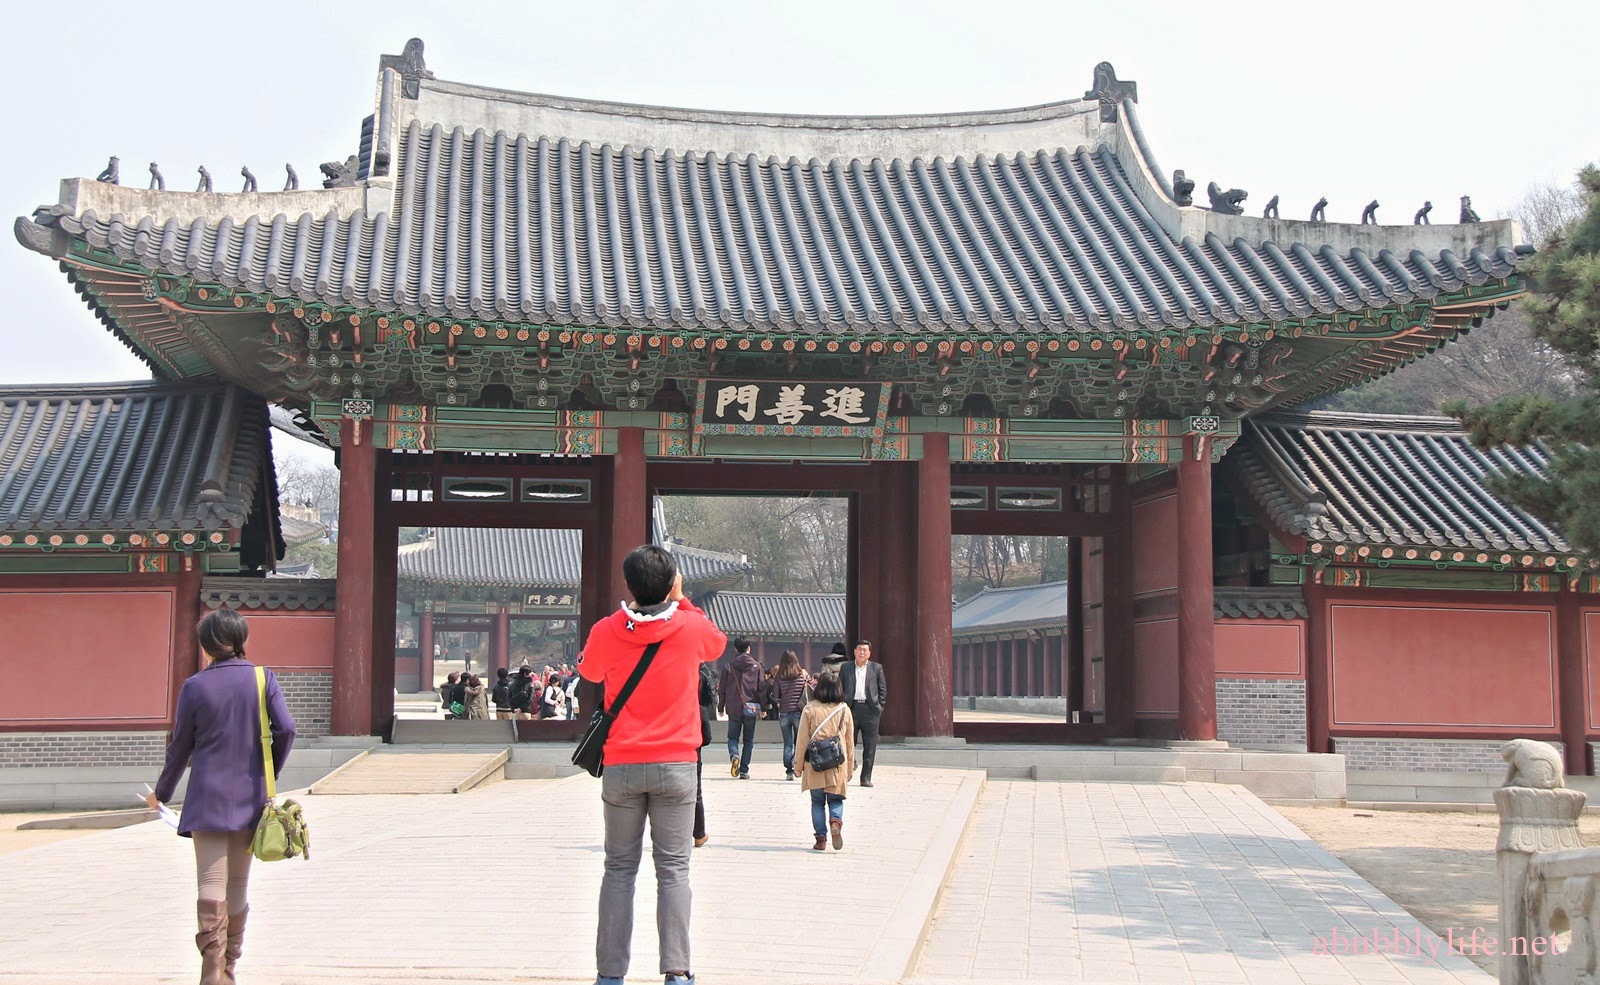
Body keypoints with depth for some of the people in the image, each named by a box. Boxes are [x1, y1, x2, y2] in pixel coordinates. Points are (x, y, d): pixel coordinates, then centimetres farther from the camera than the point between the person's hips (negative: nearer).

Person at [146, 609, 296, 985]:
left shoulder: (195, 686, -3)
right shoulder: (262, 679, -1)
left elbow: (180, 746, 4)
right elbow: (285, 729, -9)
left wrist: (162, 792, 19)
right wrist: (269, 775, 7)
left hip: (207, 799, -2)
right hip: (249, 797, 2)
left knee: (212, 883, -5)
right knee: (238, 884, 13)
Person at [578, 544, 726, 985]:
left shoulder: (606, 632, -4)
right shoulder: (691, 627, -6)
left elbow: (588, 671, 19)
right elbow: (718, 644, 19)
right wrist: (679, 600, 21)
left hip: (621, 766, 1)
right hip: (676, 765, -1)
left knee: (619, 869, 8)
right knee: (673, 869, 2)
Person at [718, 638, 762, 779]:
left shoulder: (729, 666, -1)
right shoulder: (756, 666, 1)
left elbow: (722, 689, 2)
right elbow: (761, 689, 1)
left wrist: (721, 708, 11)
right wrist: (763, 708, 7)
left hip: (733, 708, 0)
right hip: (751, 708, 0)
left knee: (733, 737, 12)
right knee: (748, 741, 9)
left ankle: (734, 755, -19)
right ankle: (744, 771, 5)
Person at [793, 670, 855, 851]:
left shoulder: (810, 709, -5)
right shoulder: (845, 710, 2)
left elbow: (803, 740, -2)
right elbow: (850, 742, 7)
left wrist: (798, 764, 6)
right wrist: (850, 768, 16)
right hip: (838, 765, 1)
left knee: (817, 802, 10)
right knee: (835, 799, 12)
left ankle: (821, 838, 4)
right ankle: (836, 822, -16)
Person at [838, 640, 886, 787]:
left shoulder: (877, 668, 10)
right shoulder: (846, 668, 13)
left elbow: (883, 689, 10)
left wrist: (879, 707, 1)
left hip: (870, 709, 0)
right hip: (851, 708, 0)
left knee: (869, 747, 0)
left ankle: (866, 778, 5)